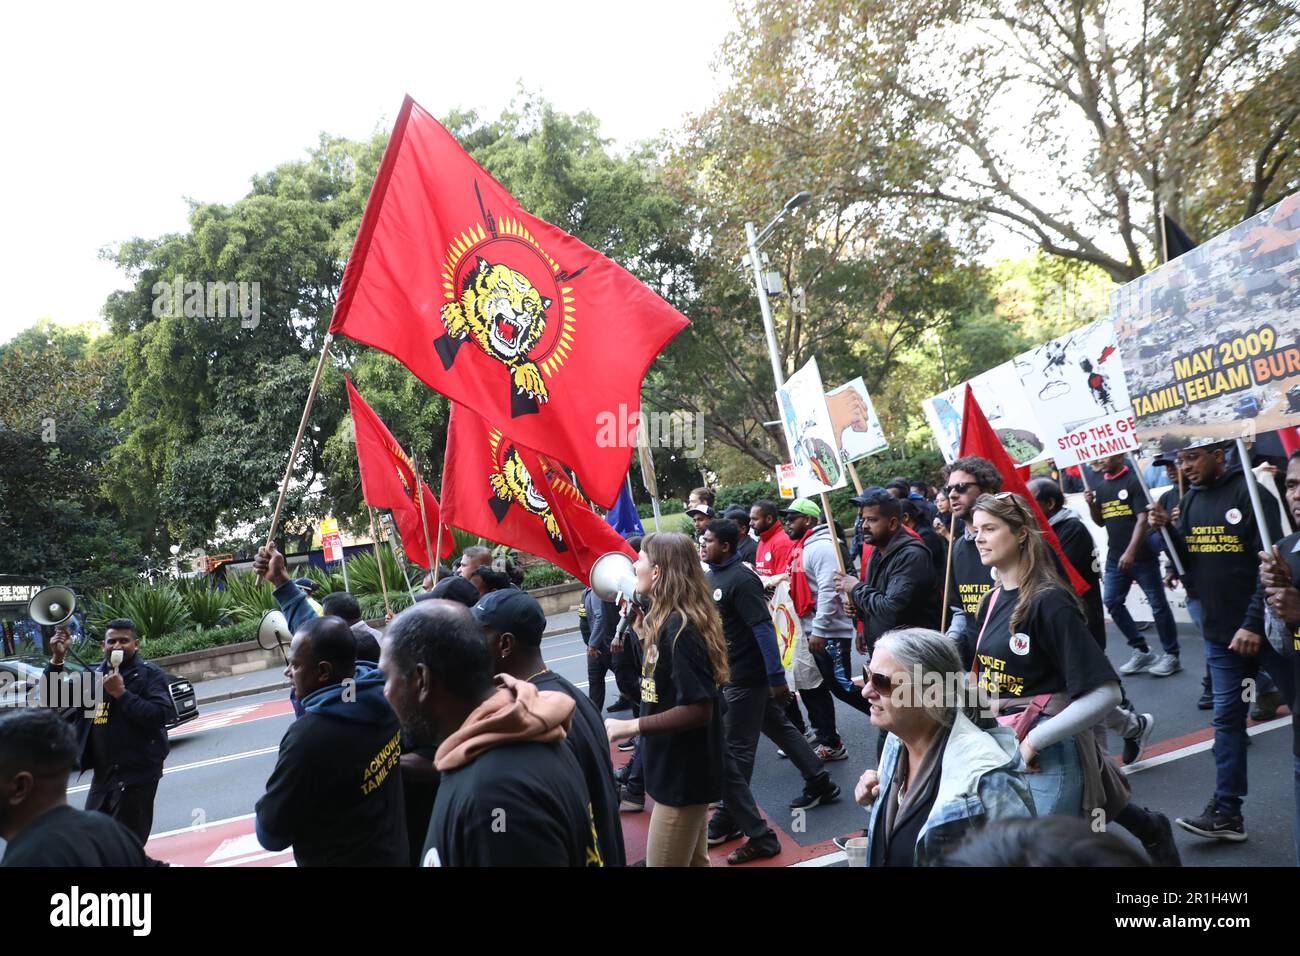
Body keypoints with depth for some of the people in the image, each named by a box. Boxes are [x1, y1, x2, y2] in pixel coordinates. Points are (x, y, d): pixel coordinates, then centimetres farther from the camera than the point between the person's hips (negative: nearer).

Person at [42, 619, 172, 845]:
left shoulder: (149, 673, -8)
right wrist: (56, 659, -5)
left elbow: (162, 714, -20)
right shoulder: (93, 675, 11)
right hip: (102, 774, 7)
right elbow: (53, 698, 6)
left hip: (136, 774, -7)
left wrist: (121, 693, -21)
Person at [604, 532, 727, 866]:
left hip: (683, 775, -10)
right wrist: (640, 627, 9)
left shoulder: (678, 626, -24)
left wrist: (630, 726, -25)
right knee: (694, 860, 22)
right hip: (680, 769, 10)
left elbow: (699, 709, -27)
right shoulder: (667, 620, 6)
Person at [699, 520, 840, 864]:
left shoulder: (741, 580, -21)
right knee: (780, 728, 22)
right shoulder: (709, 577, 5)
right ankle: (820, 784, 39)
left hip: (745, 677, -9)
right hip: (730, 673, 9)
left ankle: (728, 821, 11)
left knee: (732, 752, -3)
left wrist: (776, 677, -22)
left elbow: (763, 628, -23)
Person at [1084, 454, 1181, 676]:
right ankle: (1142, 650, 17)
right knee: (1112, 603, 4)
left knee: (1158, 604, 2)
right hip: (1115, 557, 6)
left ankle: (1171, 655, 13)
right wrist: (1091, 504, -3)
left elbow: (1142, 519, -16)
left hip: (1142, 555, -6)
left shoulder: (1134, 481, -9)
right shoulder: (1099, 485, 9)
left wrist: (1130, 552, -24)